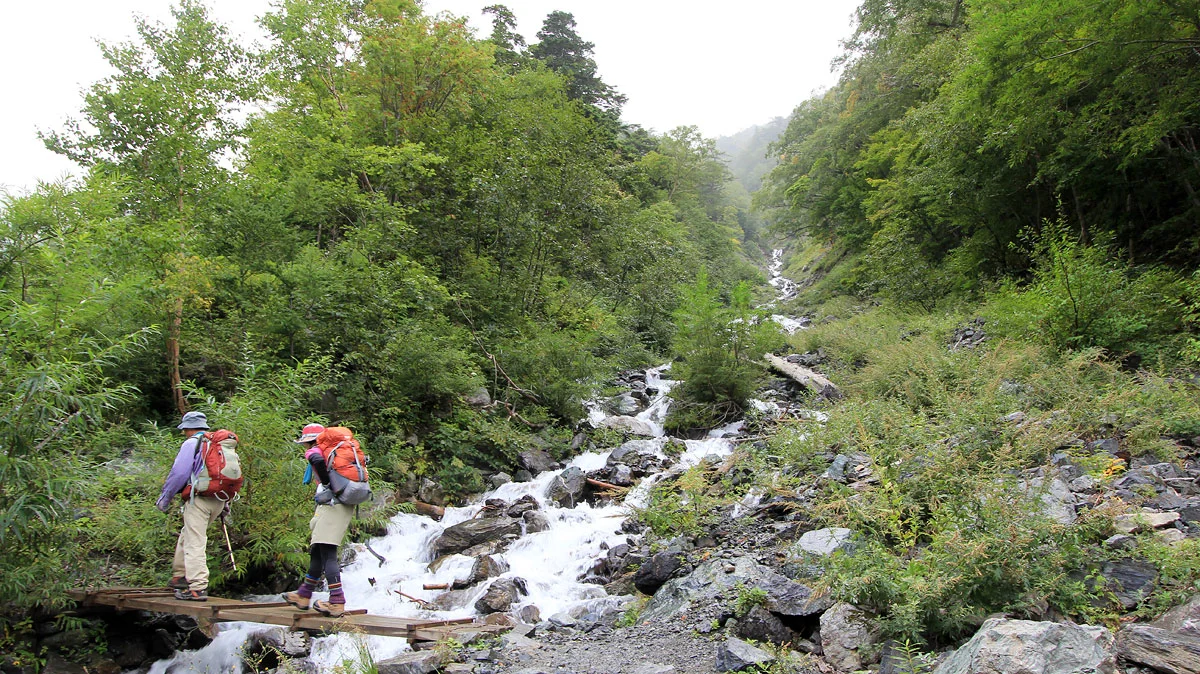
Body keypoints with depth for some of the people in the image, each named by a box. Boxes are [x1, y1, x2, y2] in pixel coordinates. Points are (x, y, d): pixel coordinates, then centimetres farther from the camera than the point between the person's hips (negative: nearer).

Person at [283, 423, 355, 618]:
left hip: (333, 504, -9)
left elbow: (317, 459, -25)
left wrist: (326, 482, -14)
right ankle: (304, 596, 28)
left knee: (327, 552, -10)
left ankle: (337, 602, -14)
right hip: (344, 505, 9)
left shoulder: (314, 451, -1)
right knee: (317, 550, 17)